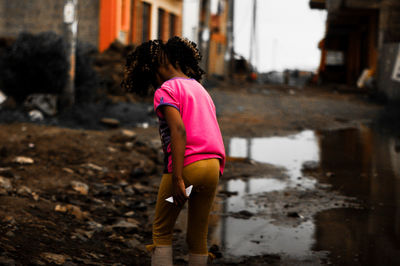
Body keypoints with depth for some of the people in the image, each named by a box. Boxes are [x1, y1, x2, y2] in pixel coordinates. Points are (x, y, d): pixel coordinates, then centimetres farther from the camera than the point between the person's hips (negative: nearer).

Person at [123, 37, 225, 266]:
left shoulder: (166, 90, -2)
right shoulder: (200, 89, 21)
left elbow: (178, 131, -16)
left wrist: (177, 179, -20)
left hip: (187, 165, -6)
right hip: (214, 166, 6)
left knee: (162, 231, 9)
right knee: (198, 237, 13)